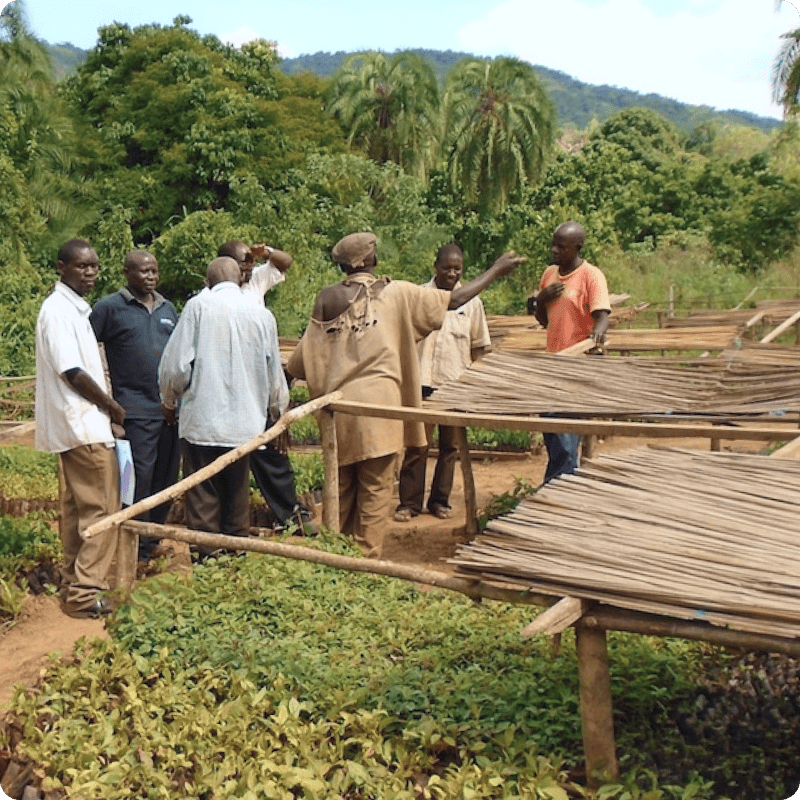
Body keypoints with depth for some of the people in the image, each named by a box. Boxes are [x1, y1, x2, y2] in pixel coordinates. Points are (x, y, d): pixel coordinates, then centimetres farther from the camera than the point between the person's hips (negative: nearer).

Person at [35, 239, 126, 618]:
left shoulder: (75, 308, 16)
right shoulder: (58, 310, -14)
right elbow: (72, 373, -20)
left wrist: (107, 409, 9)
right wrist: (114, 408, -10)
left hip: (78, 424, 10)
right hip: (83, 425, -10)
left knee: (76, 507, 14)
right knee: (101, 508, -7)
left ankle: (73, 583, 22)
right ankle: (85, 593, -2)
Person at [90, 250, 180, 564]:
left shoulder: (168, 308, 16)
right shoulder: (110, 308, -1)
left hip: (171, 406, 6)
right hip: (137, 408, -5)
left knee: (166, 478, 9)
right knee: (141, 477, -7)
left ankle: (155, 537, 21)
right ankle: (138, 548, 2)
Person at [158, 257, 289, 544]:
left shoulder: (198, 306, -4)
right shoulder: (262, 314, 5)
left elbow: (176, 364, -6)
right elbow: (273, 372, 13)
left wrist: (169, 402, 13)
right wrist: (279, 411, 28)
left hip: (201, 420, -3)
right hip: (244, 423, 3)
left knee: (203, 499, 2)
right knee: (237, 496, 13)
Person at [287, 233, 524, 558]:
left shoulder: (327, 299, 5)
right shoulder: (395, 293, 0)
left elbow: (299, 365, 4)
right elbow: (454, 300, 5)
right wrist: (495, 271, 16)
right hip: (378, 403, -3)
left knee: (341, 488, 16)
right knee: (375, 488, 5)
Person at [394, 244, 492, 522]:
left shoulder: (471, 301, 5)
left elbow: (479, 345, 9)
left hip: (457, 385, 2)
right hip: (423, 382, -2)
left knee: (450, 446, 9)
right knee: (417, 445, 0)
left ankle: (440, 500, 21)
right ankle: (409, 502, 9)